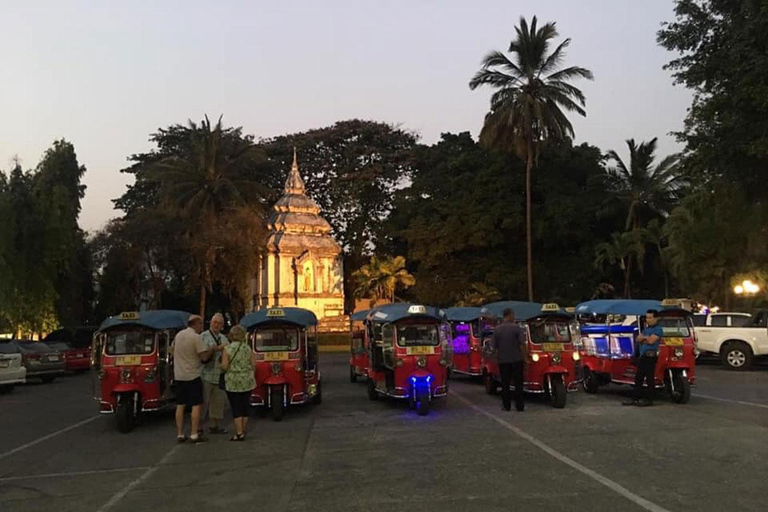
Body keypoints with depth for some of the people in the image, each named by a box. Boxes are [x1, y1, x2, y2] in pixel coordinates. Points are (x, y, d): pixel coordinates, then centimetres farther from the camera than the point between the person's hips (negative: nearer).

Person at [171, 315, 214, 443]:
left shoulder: (178, 335, 7)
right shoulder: (196, 337, -15)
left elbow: (172, 349, 23)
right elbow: (204, 356, -17)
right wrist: (213, 349, -1)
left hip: (178, 376, 7)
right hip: (193, 376, -7)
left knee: (180, 406, 10)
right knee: (196, 405, 0)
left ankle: (180, 434, 13)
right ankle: (194, 435, -1)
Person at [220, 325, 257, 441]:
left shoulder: (227, 349, -8)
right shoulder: (248, 348, 2)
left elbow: (224, 367, -13)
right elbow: (253, 364, 0)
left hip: (233, 383, -3)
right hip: (247, 381, 3)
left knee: (236, 408, 2)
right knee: (245, 407, 12)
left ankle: (239, 433, 1)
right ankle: (244, 430, 19)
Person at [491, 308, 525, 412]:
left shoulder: (497, 329, 0)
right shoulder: (516, 328, -9)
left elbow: (494, 347, 3)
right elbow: (522, 344, -10)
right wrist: (523, 356, 0)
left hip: (502, 361, 2)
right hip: (516, 360, -2)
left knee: (505, 384, 9)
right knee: (518, 383, 7)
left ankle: (506, 405, 12)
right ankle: (519, 405, 8)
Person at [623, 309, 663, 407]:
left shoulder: (658, 329, -6)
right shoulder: (646, 328, 20)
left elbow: (651, 341, -18)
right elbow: (638, 338, 12)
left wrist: (643, 337, 0)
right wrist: (646, 338, -6)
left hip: (650, 356, -9)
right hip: (642, 356, 9)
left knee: (650, 379, -4)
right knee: (638, 378, 11)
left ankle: (649, 399, 2)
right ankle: (635, 398, 16)